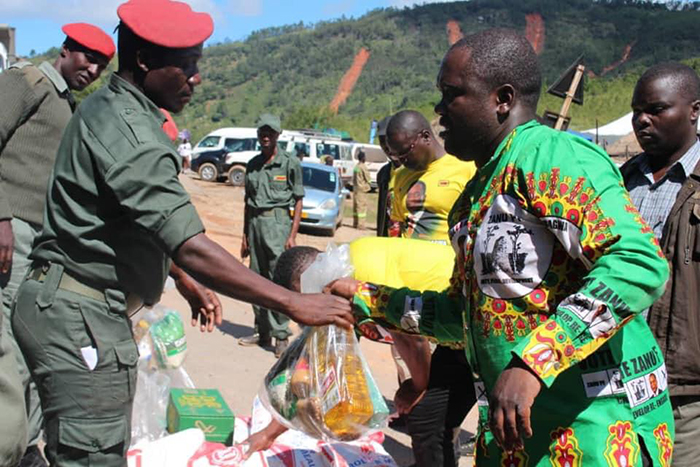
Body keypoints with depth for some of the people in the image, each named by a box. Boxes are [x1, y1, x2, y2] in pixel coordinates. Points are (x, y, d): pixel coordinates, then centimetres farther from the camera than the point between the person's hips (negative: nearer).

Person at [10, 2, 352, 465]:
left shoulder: (106, 108, 12)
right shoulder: (130, 134, -21)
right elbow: (191, 247, -28)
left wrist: (184, 279, 24)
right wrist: (292, 302, -27)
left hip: (65, 305, 10)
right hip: (80, 317, -10)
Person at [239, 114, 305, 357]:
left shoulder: (290, 163, -1)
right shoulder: (253, 164, 13)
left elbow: (298, 201, -2)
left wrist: (292, 235, -9)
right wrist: (245, 235, 16)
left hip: (278, 222, -5)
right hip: (255, 222, 6)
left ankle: (281, 336, -3)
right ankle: (262, 332, 18)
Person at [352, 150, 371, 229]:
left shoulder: (356, 166, 11)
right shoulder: (363, 167, -14)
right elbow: (368, 179, -9)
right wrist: (369, 185, 8)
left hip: (355, 188, 8)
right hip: (362, 189, -8)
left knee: (356, 206, 13)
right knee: (362, 206, -7)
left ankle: (355, 223, 18)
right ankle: (360, 224, -10)